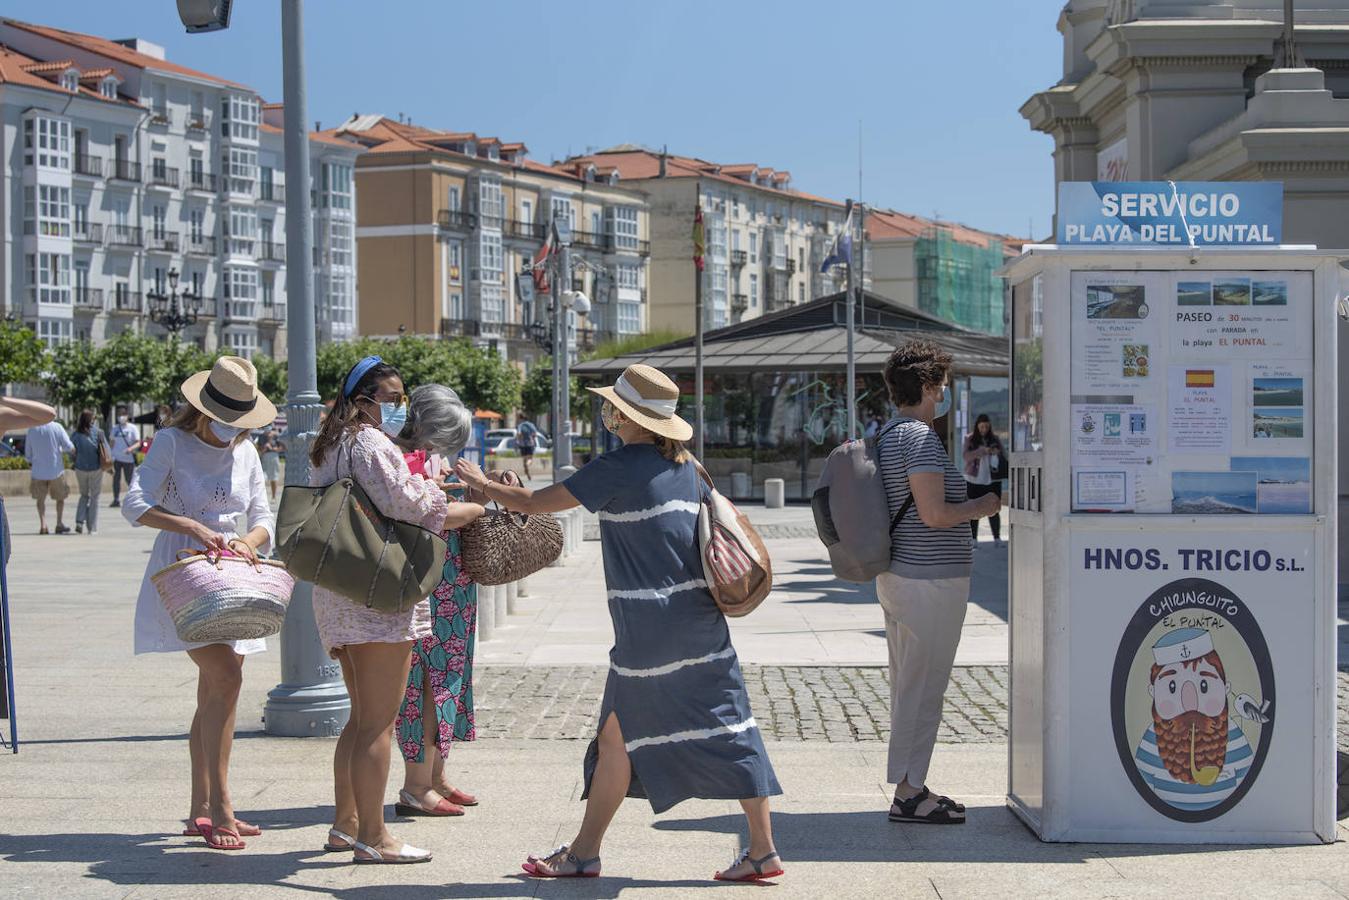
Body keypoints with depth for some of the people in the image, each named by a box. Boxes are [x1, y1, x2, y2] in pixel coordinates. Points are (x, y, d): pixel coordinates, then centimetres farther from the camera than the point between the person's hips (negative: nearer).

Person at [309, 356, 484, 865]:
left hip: (338, 595, 10)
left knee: (362, 718, 18)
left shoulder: (331, 449, 19)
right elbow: (411, 508, -19)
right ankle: (371, 837, -4)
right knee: (378, 721, -6)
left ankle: (345, 823, 23)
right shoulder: (371, 444, -11)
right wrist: (479, 508, -9)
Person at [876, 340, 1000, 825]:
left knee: (909, 685, 14)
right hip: (931, 580, -10)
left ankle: (910, 785, 21)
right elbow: (934, 514, -22)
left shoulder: (886, 435, 13)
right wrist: (984, 506, -7)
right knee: (922, 688, -4)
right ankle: (908, 793, 0)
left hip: (896, 575, 10)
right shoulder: (919, 437, -17)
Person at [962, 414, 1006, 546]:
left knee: (994, 510, 2)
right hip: (974, 480, -1)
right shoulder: (970, 439, 2)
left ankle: (997, 538, 6)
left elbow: (1003, 456, 9)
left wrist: (998, 453, -14)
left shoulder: (994, 438, 7)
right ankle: (973, 538, 7)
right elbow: (966, 456, -10)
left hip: (992, 479, 1)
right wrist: (981, 451, -23)